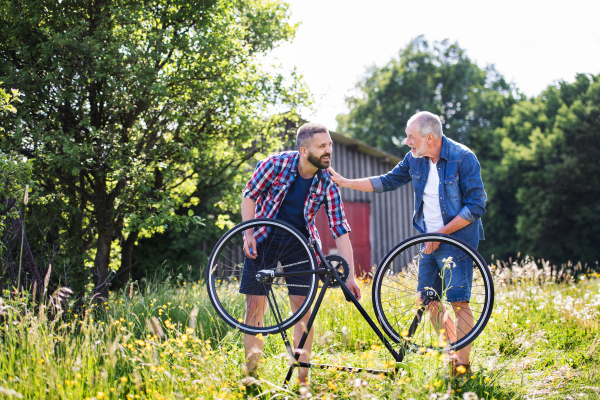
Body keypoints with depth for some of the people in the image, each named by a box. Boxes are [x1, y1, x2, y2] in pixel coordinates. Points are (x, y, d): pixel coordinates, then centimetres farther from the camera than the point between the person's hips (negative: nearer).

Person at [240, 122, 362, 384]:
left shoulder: (327, 183, -12)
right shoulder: (277, 164, -16)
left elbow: (340, 229, -11)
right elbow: (250, 195, -2)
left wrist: (349, 276, -16)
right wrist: (249, 233, -11)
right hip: (264, 240, -1)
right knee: (255, 305, -5)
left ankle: (302, 378, 0)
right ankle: (251, 373, 6)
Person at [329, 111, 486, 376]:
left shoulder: (463, 158, -15)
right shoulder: (415, 160, 4)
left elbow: (476, 206, -16)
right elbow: (387, 181, 16)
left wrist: (441, 233, -18)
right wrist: (344, 182, 11)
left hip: (457, 239, -7)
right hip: (431, 241, 7)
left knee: (458, 301, -10)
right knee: (428, 300, 7)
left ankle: (463, 363, 0)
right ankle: (452, 353, 22)